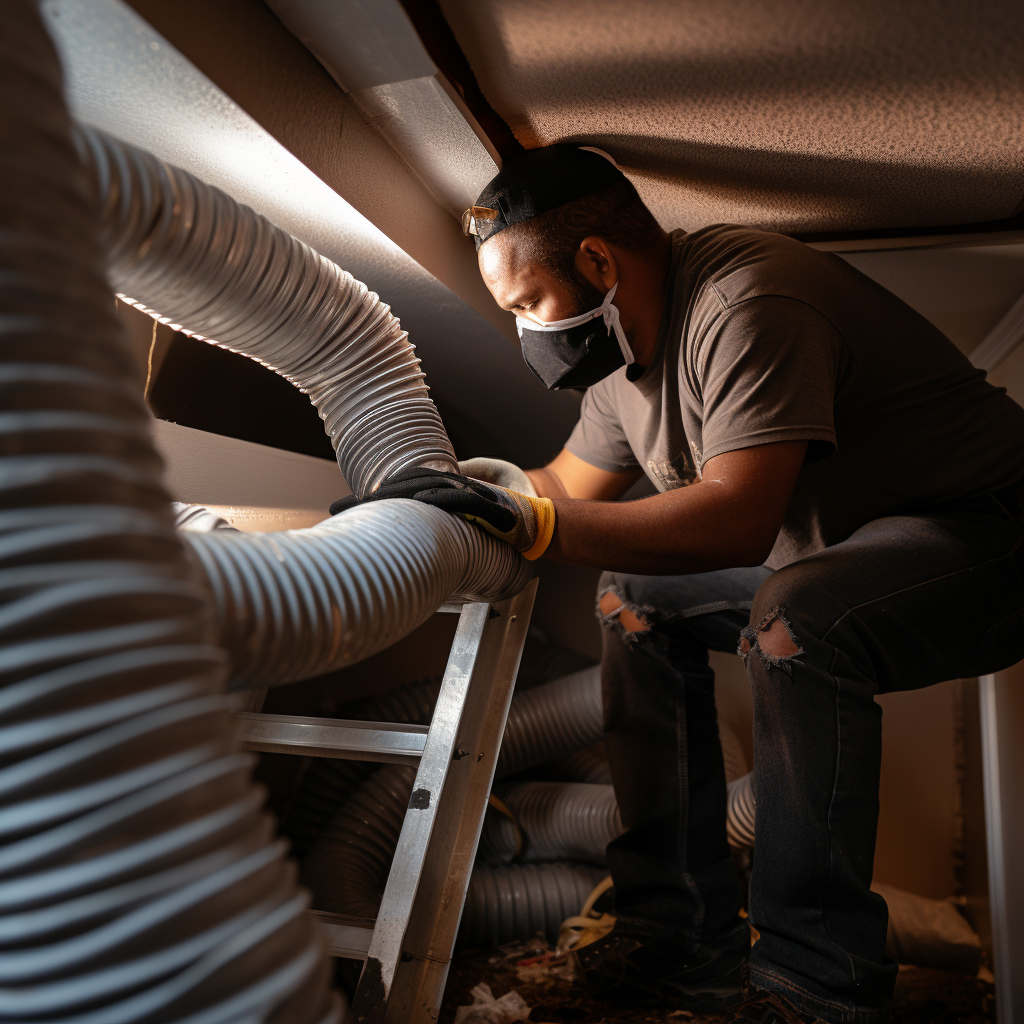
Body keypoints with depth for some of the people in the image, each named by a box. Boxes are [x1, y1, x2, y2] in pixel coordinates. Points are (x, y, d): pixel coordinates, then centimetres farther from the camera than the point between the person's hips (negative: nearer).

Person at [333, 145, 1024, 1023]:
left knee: (793, 621, -35)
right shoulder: (628, 332, 3)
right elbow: (569, 483, 12)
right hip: (826, 546, 9)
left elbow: (737, 519, -37)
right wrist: (449, 486, 2)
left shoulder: (747, 306, -26)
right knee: (637, 598, -1)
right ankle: (684, 935, 3)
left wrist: (530, 522, -38)